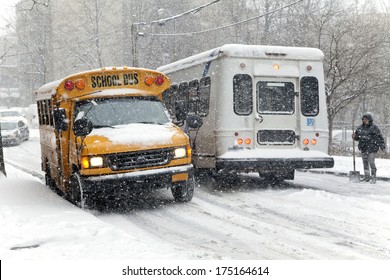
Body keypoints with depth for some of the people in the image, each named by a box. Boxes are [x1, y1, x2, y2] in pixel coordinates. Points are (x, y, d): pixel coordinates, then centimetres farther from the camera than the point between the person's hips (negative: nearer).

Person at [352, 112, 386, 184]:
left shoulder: (374, 127, -7)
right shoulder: (360, 128, 10)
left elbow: (379, 137, -7)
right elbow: (357, 137, 20)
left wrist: (382, 146, -13)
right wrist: (354, 137, -3)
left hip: (371, 148, -6)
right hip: (363, 148, 6)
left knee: (371, 162, -10)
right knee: (365, 163, 11)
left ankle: (373, 178, -3)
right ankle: (367, 176, 21)